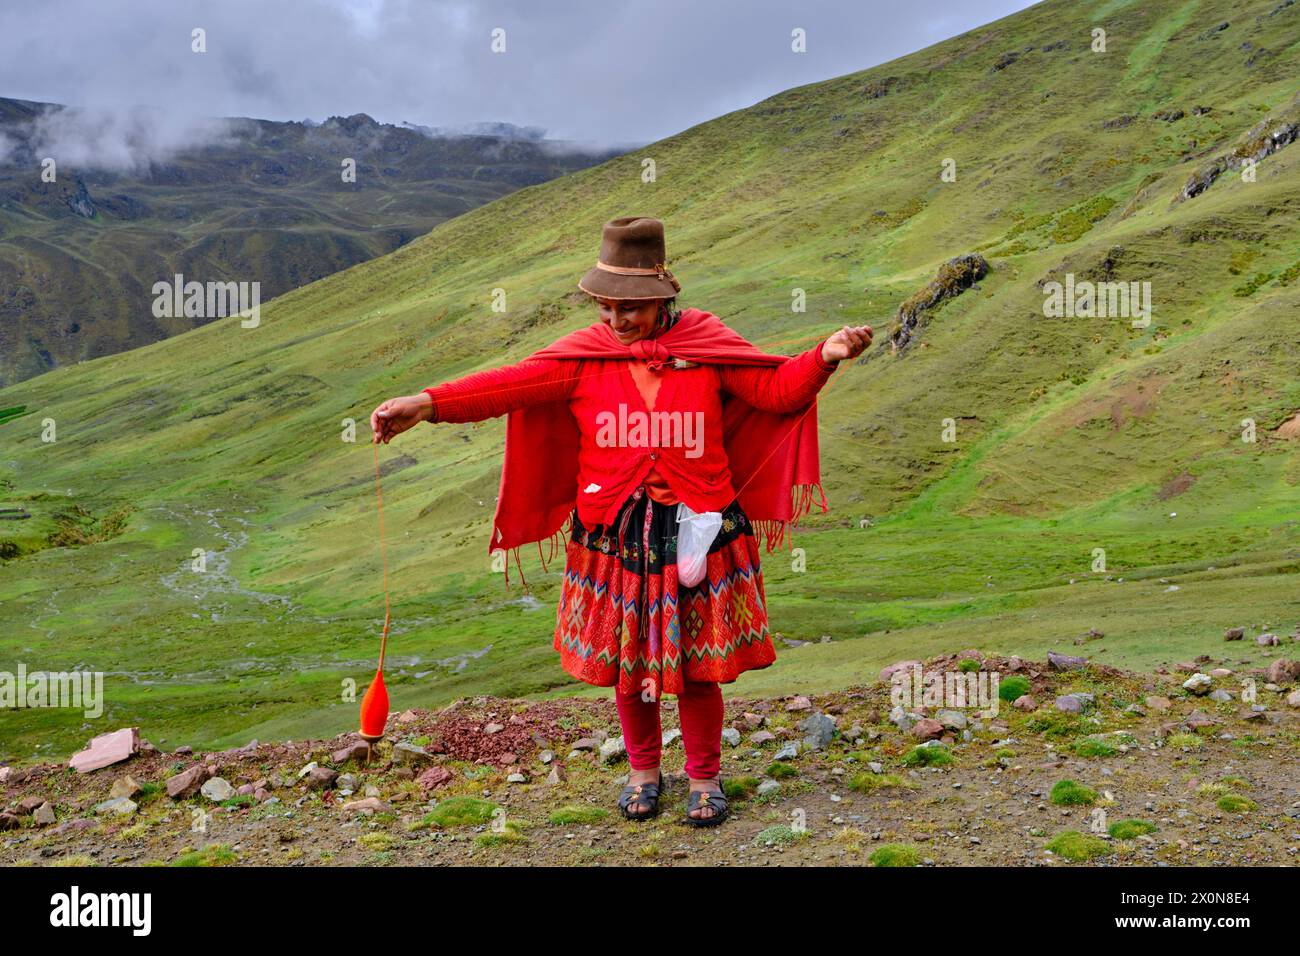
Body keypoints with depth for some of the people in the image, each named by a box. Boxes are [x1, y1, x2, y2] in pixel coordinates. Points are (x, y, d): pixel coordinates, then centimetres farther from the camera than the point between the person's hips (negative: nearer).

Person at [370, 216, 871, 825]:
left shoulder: (708, 344, -2)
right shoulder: (585, 355, -2)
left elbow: (777, 388, -3)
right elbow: (511, 384, -12)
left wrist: (825, 356, -21)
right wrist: (425, 404, -24)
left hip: (698, 529, -1)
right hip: (616, 537, 1)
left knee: (698, 668, 8)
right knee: (625, 663, 13)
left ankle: (705, 776, 31)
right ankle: (643, 770, 37)